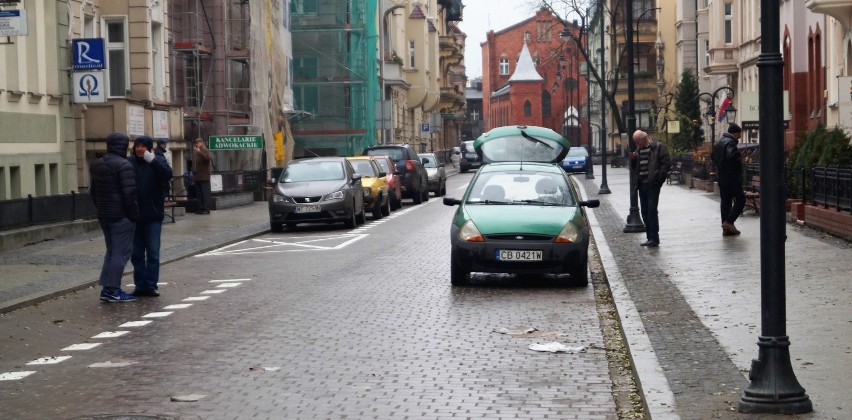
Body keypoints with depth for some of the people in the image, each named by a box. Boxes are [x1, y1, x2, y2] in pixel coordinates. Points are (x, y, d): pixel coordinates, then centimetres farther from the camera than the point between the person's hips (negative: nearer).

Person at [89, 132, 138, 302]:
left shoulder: (96, 165, 12)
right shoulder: (124, 165, -16)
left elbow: (93, 191, 18)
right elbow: (129, 194, -20)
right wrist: (134, 214, -13)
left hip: (104, 216, 8)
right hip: (121, 217, -8)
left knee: (111, 251, 17)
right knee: (121, 253, -3)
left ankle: (106, 288, 15)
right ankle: (113, 290, -4)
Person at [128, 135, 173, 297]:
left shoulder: (158, 160, 1)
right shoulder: (129, 162, 3)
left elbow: (168, 174, -18)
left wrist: (152, 160, -26)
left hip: (153, 215, -2)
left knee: (153, 252, 1)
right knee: (136, 253, 7)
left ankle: (151, 285, 7)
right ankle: (140, 285, 14)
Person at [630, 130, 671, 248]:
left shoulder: (658, 147, -4)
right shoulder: (638, 149, 17)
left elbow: (666, 164, -9)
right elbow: (634, 167, 22)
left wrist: (658, 178, -14)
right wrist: (633, 159, 2)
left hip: (652, 184, -7)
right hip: (642, 184, 7)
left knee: (652, 210, -10)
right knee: (644, 211, 9)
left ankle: (654, 238, -7)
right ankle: (650, 238, 15)